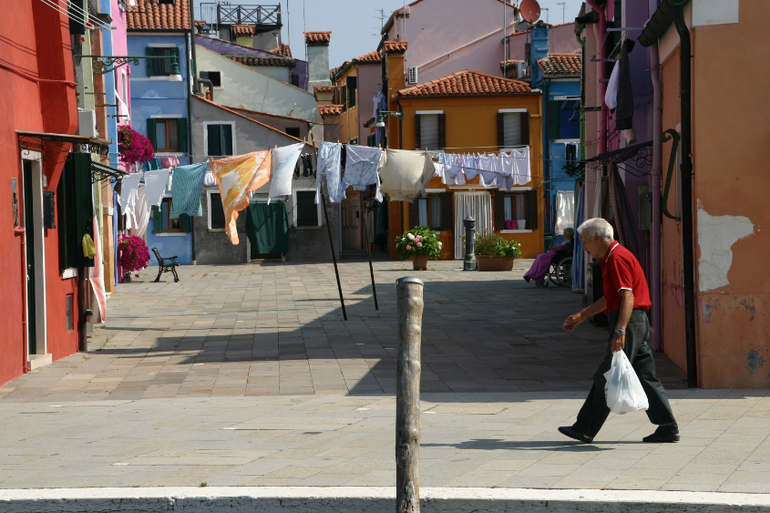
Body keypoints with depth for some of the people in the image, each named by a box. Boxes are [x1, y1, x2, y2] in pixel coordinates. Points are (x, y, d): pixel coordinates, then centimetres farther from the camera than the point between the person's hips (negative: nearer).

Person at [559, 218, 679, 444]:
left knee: (605, 378, -3)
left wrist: (620, 331, -29)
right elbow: (611, 298, 30)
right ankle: (668, 428, 8)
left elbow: (627, 297, -22)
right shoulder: (611, 258, 20)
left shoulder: (617, 258, -13)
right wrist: (581, 316, 32)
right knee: (645, 377, 9)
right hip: (638, 323, 10)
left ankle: (585, 429, 3)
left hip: (629, 321, -10)